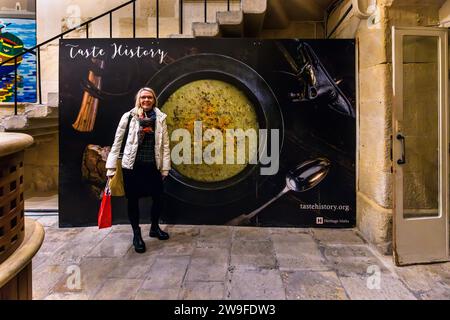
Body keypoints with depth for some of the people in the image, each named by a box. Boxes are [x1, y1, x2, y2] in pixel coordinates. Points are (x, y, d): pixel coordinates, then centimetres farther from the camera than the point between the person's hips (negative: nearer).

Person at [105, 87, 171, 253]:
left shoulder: (160, 118, 3)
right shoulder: (128, 116, -3)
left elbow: (165, 144, 4)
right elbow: (117, 141, -2)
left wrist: (165, 168, 2)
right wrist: (111, 166, -4)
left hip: (153, 166, 2)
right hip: (132, 166, -2)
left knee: (158, 198, 8)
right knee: (133, 200, 7)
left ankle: (154, 228, 34)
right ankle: (136, 234, 24)